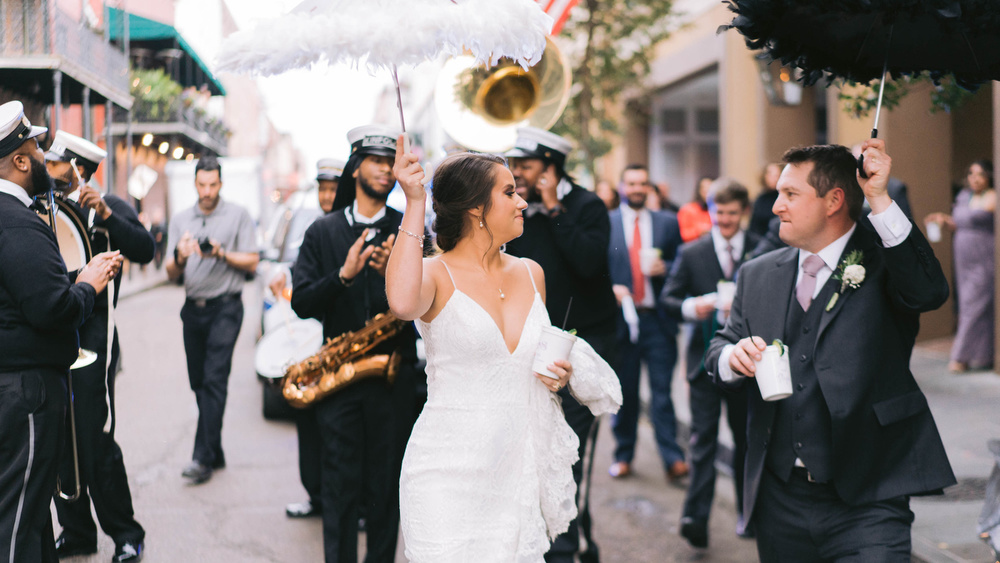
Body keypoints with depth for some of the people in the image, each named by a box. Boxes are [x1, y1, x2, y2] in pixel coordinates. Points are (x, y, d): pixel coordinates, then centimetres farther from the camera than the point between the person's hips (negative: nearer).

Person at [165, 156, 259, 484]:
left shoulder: (238, 216, 3)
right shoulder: (181, 220, 13)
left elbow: (252, 262, 0)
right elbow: (171, 273, 9)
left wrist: (221, 254, -15)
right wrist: (180, 257, -14)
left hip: (225, 307, -5)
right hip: (193, 309, 5)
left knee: (214, 380, -13)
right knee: (199, 383, 7)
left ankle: (204, 457, -16)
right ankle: (216, 453, 16)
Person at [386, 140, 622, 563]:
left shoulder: (530, 273, 11)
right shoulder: (436, 274, -8)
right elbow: (402, 303, -33)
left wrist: (559, 372, 4)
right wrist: (414, 204, -31)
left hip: (518, 475, 5)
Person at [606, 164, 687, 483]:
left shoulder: (668, 223, 10)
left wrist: (664, 268, -11)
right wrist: (610, 289, -11)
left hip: (658, 320, 0)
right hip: (621, 316, 0)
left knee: (662, 391, -4)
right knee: (624, 391, 7)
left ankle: (673, 458, -4)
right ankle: (623, 455, 18)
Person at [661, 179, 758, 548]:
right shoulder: (691, 253, 5)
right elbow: (667, 299, 4)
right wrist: (690, 307, -16)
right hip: (706, 355, 0)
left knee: (746, 436, 11)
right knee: (703, 437, -7)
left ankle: (747, 513, 25)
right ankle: (696, 517, -11)